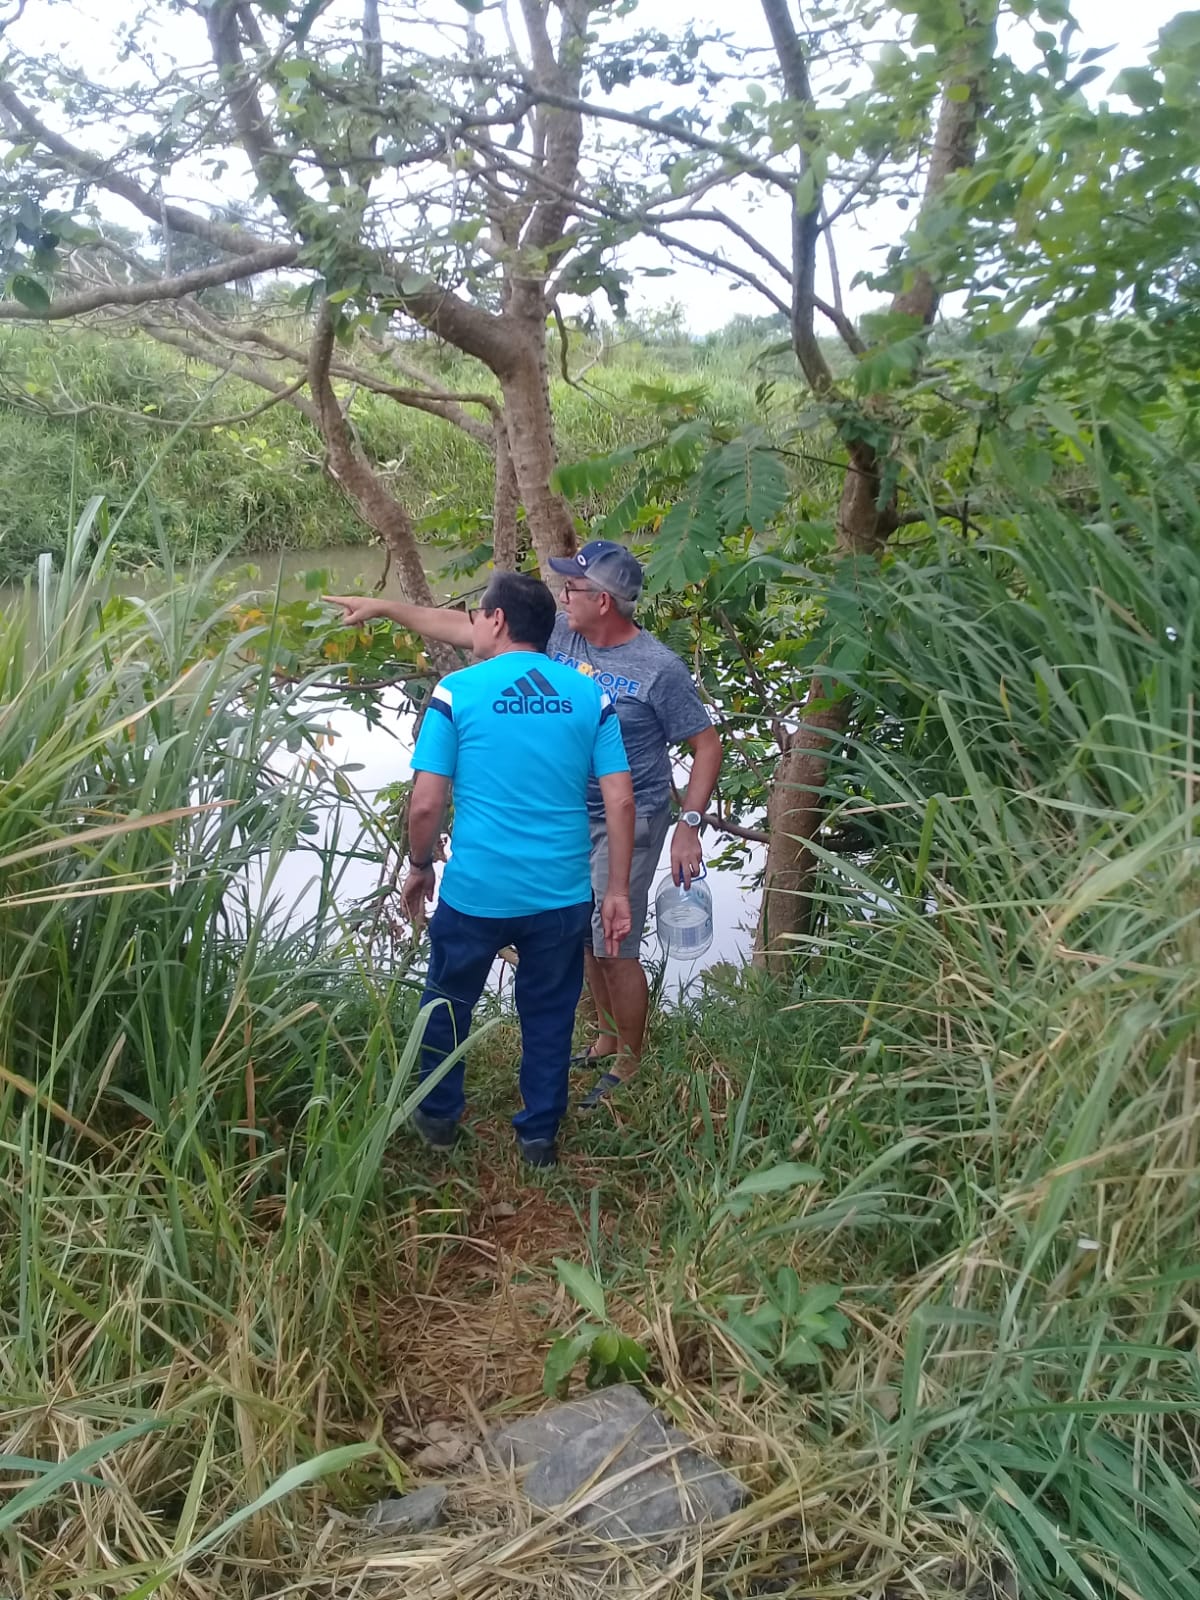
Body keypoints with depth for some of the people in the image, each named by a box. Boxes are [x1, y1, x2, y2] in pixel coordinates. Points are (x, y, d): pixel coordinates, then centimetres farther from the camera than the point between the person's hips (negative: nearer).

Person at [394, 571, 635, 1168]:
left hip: (475, 892, -2)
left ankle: (438, 1118, 38)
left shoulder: (457, 691, -7)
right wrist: (617, 889, 4)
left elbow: (425, 804, -9)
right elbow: (619, 801, -3)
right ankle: (539, 1136, 30)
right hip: (563, 895, 2)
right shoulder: (589, 695, 1)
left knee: (448, 1004, 21)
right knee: (549, 1017, 17)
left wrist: (419, 868, 8)